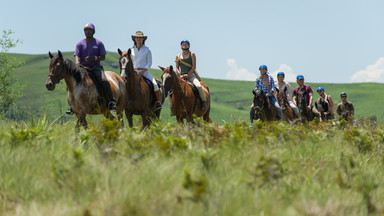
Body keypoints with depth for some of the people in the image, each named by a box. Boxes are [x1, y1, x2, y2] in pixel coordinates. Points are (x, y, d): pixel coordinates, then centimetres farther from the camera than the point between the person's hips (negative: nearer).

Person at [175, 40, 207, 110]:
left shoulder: (192, 54, 6)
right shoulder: (178, 56, 14)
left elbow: (194, 67, -2)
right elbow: (177, 68, 10)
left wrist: (188, 75, -14)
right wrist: (180, 75, -10)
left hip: (191, 75, -3)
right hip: (181, 76, 3)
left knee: (198, 86, -31)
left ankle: (203, 101, -14)